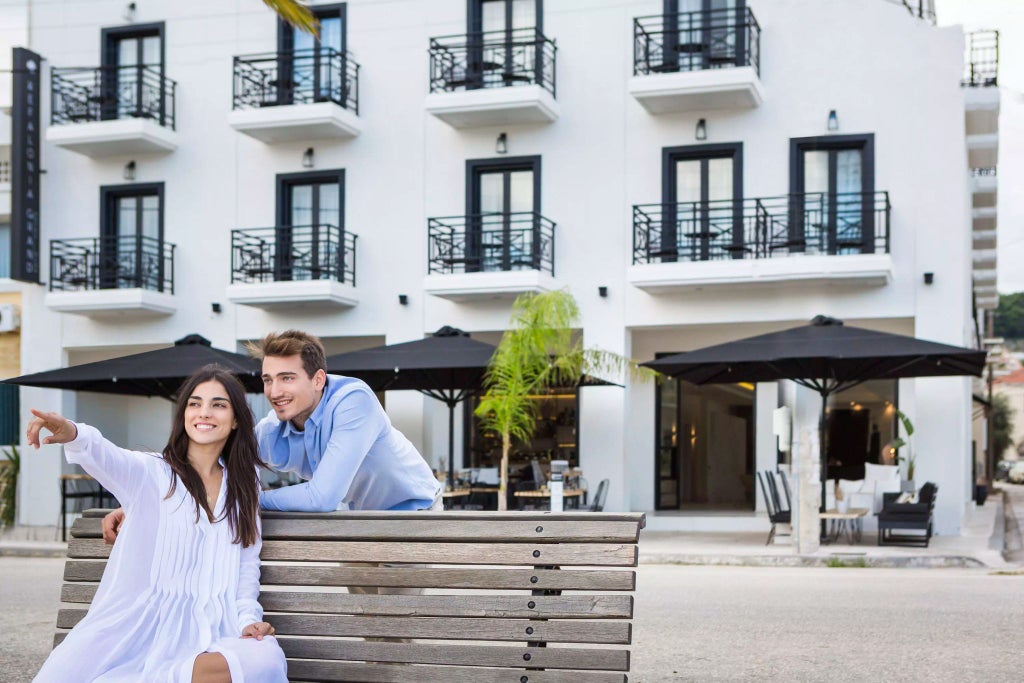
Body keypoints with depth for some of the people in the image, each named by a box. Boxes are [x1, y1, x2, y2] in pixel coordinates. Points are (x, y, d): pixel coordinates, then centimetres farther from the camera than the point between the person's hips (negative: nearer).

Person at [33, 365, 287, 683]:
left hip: (207, 628, 4)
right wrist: (73, 435, -40)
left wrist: (248, 619, -4)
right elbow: (106, 457, -18)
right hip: (139, 622, -4)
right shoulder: (150, 472, 4)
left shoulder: (244, 487, 16)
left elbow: (247, 564, 14)